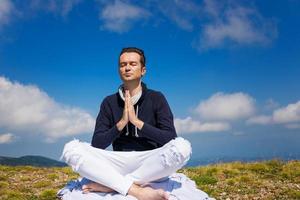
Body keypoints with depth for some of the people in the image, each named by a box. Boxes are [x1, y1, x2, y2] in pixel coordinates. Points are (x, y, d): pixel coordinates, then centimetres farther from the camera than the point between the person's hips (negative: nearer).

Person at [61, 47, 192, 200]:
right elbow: (97, 144, 1)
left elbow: (170, 139, -7)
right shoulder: (109, 102, 8)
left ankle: (112, 185, -24)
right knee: (71, 148, -21)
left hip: (151, 165, -1)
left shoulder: (156, 98, 4)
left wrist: (136, 121, -13)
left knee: (182, 146, -33)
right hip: (120, 164, 1)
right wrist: (121, 123, -12)